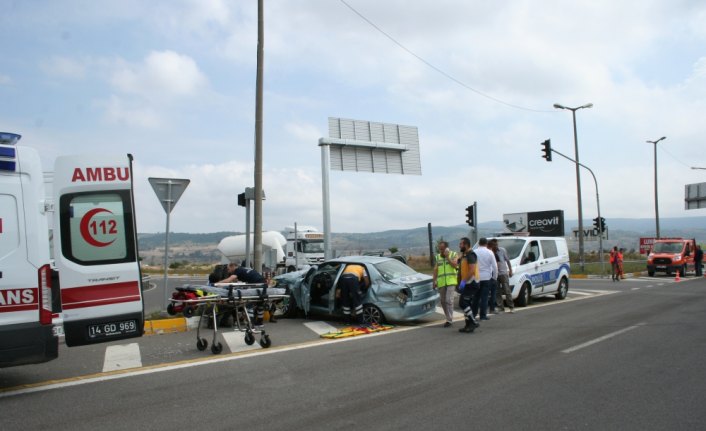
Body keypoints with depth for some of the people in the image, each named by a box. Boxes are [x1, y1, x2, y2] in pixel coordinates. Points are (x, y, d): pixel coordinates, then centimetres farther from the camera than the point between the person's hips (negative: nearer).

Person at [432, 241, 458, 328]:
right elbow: (435, 270, 12)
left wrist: (447, 257, -11)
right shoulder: (438, 257, 13)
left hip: (451, 281, -4)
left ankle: (449, 319, -9)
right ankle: (448, 318, 19)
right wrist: (434, 281, 6)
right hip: (441, 283, 4)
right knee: (443, 301, 7)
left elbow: (455, 265, -11)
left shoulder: (453, 254, 3)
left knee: (449, 300, -13)